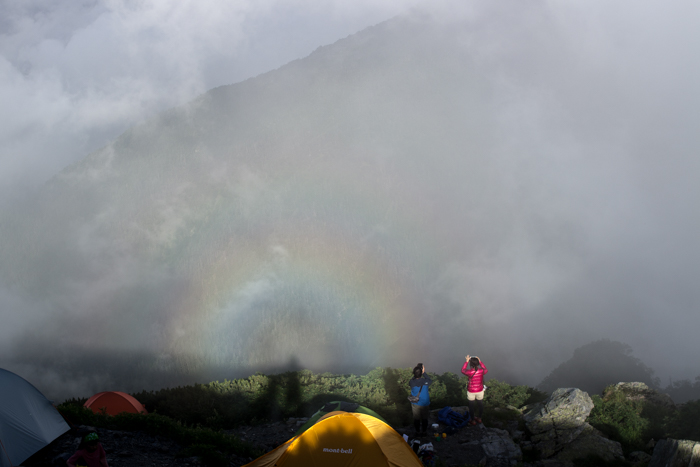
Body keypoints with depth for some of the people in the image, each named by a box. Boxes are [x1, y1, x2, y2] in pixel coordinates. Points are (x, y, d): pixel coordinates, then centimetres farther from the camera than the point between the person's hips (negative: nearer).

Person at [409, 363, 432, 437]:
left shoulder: (411, 382, -21)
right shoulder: (425, 381, -24)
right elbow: (430, 380, 1)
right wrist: (424, 373, -2)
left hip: (415, 404, 1)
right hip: (425, 404, -1)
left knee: (416, 418, 19)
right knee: (424, 419, 19)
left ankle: (418, 432, 33)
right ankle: (424, 432, 34)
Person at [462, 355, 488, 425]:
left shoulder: (469, 372, -27)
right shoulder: (481, 371, -20)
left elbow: (463, 370, -4)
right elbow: (486, 370, 6)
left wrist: (467, 361, 0)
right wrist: (480, 361, 7)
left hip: (471, 392, -2)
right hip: (480, 391, 3)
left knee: (472, 406, 16)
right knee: (480, 405, 23)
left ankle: (473, 420, 30)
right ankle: (479, 418, 40)